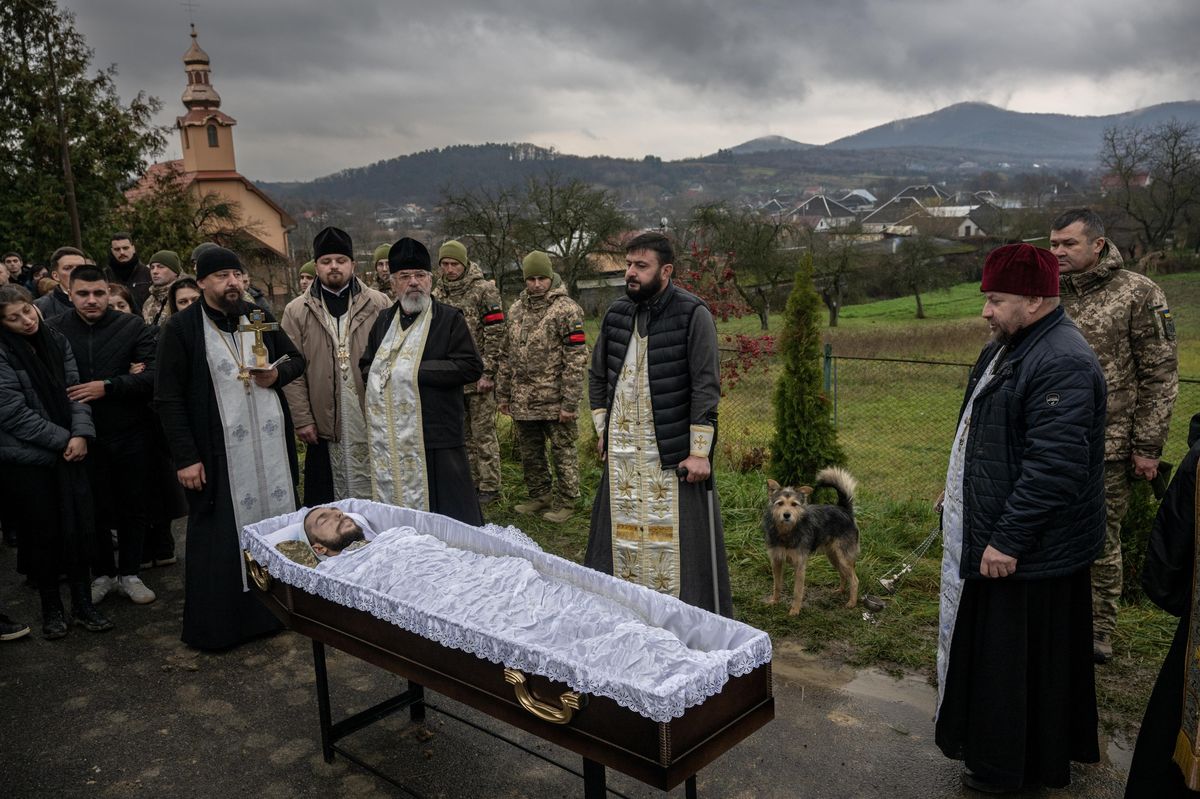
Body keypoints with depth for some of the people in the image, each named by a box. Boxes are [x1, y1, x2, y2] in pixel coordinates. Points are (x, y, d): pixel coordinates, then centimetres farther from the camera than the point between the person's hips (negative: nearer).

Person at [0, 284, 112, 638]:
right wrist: (63, 439, -11)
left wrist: (81, 434, -10)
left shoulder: (56, 342, 5)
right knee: (43, 532, 5)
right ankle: (51, 607, 21)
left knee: (80, 526, 3)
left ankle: (82, 603, 15)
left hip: (69, 451, 4)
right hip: (29, 457, -4)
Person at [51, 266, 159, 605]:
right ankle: (102, 573, 28)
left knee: (132, 507, 10)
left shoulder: (132, 326, -4)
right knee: (94, 509, 11)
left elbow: (154, 375, -12)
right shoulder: (54, 331, -2)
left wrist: (109, 386, -20)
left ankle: (129, 574, 26)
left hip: (129, 434, 0)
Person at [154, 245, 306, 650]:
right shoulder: (181, 328, -5)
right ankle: (213, 625, 16)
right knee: (221, 536, 2)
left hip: (271, 444, 4)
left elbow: (297, 358, 19)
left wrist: (278, 373, -5)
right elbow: (168, 399, -7)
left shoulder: (259, 316, 8)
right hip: (218, 452, -4)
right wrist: (186, 457, -11)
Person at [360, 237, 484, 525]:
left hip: (434, 435, -5)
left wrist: (417, 371, -13)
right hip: (388, 440, 6)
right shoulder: (383, 321, 18)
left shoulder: (450, 319, 0)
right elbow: (366, 365, 26)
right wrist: (380, 376, 2)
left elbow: (471, 368, -10)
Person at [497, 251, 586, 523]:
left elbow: (576, 359, -13)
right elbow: (508, 355, 18)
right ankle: (540, 496, 32)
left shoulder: (566, 309, -9)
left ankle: (565, 502, 17)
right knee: (529, 453, 16)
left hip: (554, 401, -6)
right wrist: (503, 393, 14)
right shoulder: (516, 309, 12)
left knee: (562, 451, 3)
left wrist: (570, 403, -17)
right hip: (523, 401, 7)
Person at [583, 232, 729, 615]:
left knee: (671, 537, -2)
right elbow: (597, 376, 20)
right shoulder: (616, 314, 8)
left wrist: (699, 451, -15)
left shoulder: (693, 315, -9)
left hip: (672, 451, -5)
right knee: (621, 535, 11)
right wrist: (603, 430, 14)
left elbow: (705, 386, -12)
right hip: (622, 450, 6)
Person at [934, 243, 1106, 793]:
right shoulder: (1007, 347, 10)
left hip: (1032, 552, -10)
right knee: (987, 645, 22)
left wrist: (1009, 540, -25)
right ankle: (989, 743, 41)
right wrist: (956, 490, 23)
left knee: (1022, 657, 6)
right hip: (986, 531, 10)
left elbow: (1054, 466, -28)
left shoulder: (1061, 365, -24)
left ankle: (1016, 770, 25)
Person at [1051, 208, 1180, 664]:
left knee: (1101, 540, 8)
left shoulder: (1138, 294, -5)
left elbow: (1161, 375, -5)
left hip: (1107, 447, -4)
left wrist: (1147, 447, -8)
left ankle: (1099, 628, 24)